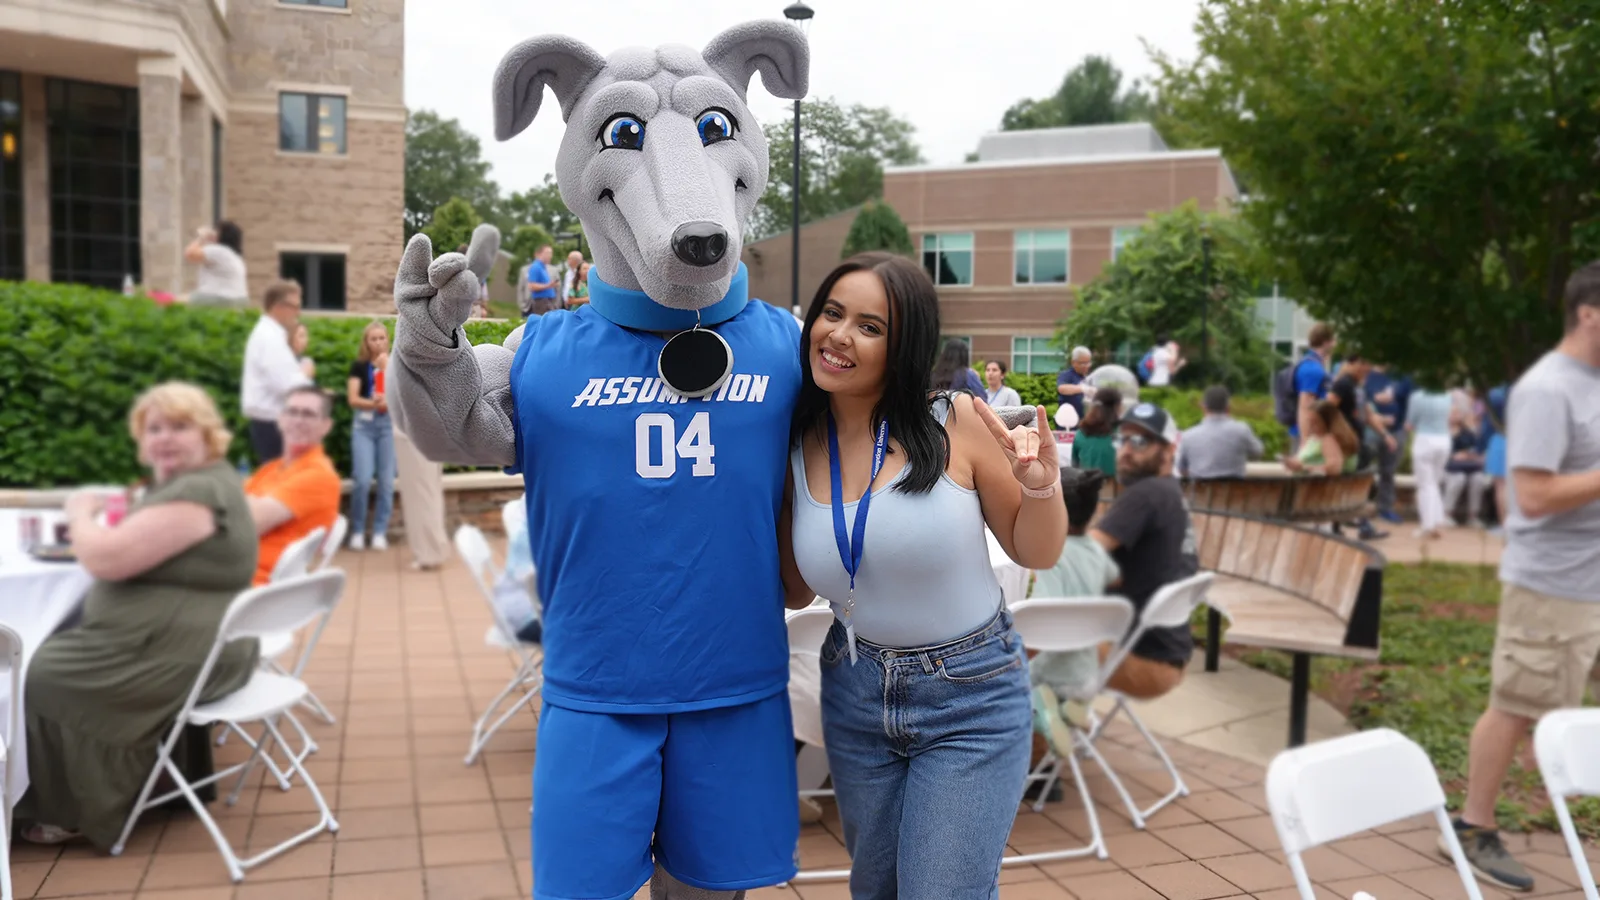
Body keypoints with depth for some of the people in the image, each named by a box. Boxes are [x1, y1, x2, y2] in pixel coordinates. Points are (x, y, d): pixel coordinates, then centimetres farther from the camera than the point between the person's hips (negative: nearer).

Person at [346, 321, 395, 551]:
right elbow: (353, 399, -4)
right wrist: (373, 403, -21)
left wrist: (386, 367, -12)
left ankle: (380, 532, 7)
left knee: (386, 481, -2)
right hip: (364, 424, -1)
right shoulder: (359, 366, 6)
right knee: (362, 479, -11)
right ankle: (357, 531, 4)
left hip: (389, 424, 1)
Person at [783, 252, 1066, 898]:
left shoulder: (957, 422, -16)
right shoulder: (796, 446, -6)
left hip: (971, 700, -4)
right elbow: (796, 592, 5)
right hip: (856, 693, 4)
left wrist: (1041, 486, -24)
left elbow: (1035, 555, -4)